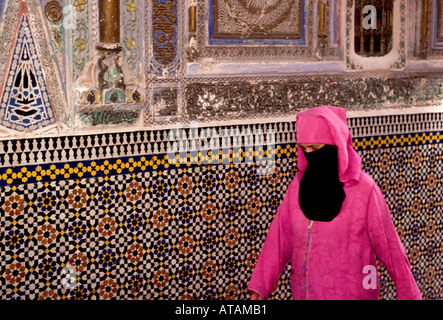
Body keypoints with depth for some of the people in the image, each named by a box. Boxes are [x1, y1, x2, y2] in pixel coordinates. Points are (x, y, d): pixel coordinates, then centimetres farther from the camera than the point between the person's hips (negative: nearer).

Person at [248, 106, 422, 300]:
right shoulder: (299, 184, 0)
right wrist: (260, 286, 1)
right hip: (304, 291, 4)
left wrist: (407, 291, -1)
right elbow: (280, 237, 3)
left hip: (348, 293, -4)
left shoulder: (363, 188, -12)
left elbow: (388, 243, -6)